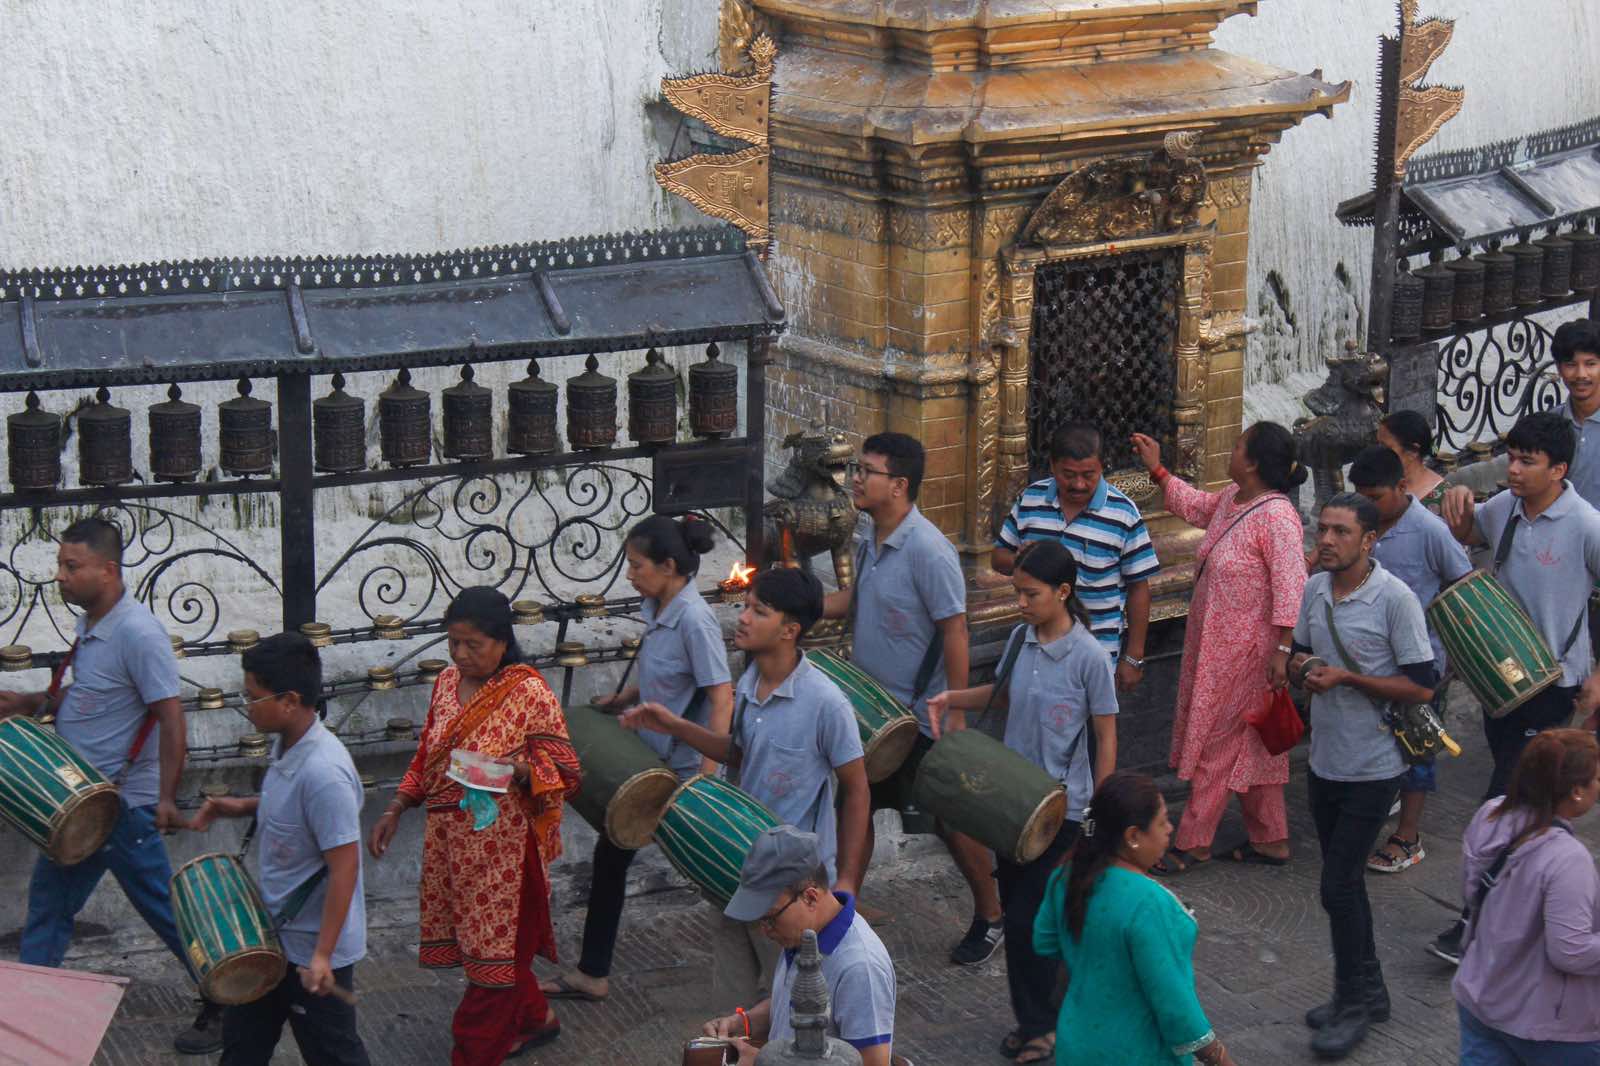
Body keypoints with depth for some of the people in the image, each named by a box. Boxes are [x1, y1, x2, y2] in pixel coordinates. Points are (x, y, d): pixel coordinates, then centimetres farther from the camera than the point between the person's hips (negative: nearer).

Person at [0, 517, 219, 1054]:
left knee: (163, 908, 1)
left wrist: (166, 800, -22)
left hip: (125, 805, -9)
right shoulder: (88, 626, 6)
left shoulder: (138, 633, -22)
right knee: (48, 900, 15)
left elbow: (170, 718, -22)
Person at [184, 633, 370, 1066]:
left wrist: (322, 954, -27)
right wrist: (243, 806, 4)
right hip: (274, 932, 9)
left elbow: (344, 867, -28)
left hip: (314, 950, -9)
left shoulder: (323, 773, -30)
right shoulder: (291, 747, -1)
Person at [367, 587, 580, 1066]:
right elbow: (425, 758, 17)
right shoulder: (448, 683, 5)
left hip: (502, 849, -7)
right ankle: (534, 1018, 38)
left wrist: (519, 769, -30)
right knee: (494, 942, 17)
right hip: (449, 842, 7)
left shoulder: (530, 694, -14)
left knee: (495, 948, 1)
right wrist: (394, 812, 11)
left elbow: (565, 770, -12)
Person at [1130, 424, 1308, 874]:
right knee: (1251, 746, 16)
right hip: (1216, 644, 9)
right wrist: (1156, 470, 22)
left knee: (1217, 744, 0)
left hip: (1245, 651, -9)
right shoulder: (1232, 500, 4)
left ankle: (1193, 843, 10)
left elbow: (1291, 587, -26)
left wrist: (1283, 650, -27)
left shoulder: (1276, 516, -23)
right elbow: (1195, 507, 26)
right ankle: (1270, 840, 25)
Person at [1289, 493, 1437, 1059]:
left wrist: (1347, 677, -22)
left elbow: (1422, 686, -16)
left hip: (1373, 768, -7)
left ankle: (1354, 1002, 9)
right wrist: (1305, 669, -8)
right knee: (1344, 881, 16)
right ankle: (1367, 991, 31)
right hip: (1325, 759, 7)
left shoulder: (1395, 599, -17)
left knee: (1338, 886, -7)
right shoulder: (1314, 590, 3)